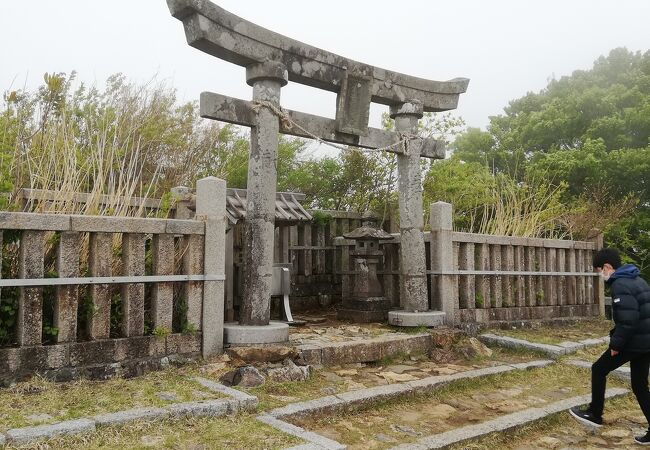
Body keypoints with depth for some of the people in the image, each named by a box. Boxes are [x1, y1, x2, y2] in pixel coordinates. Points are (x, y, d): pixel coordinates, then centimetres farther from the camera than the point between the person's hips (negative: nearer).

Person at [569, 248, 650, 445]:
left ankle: (595, 414, 19)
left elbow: (628, 319, -26)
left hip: (633, 342, -9)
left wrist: (616, 343, -16)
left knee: (599, 370, 9)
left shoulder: (620, 285, -18)